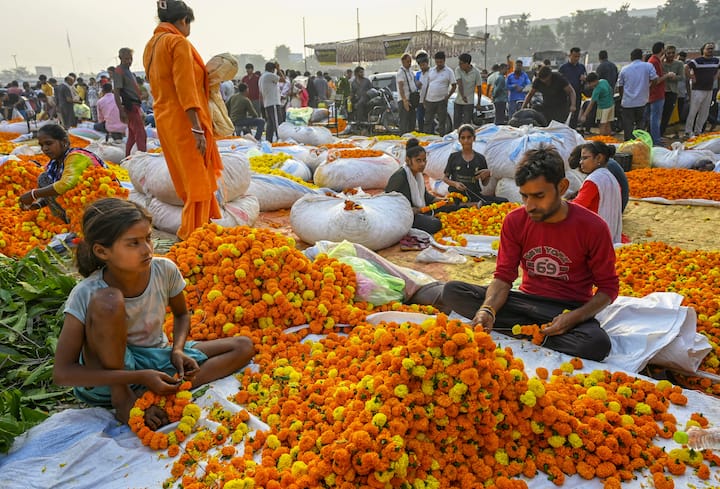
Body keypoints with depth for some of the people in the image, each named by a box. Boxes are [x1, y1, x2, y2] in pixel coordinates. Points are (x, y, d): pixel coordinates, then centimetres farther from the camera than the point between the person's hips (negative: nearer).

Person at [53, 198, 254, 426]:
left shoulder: (165, 270, -13)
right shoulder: (86, 294, -22)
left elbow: (181, 315, 8)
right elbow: (62, 373, -22)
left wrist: (177, 351, -13)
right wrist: (139, 377, -30)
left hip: (156, 360, 5)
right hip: (108, 372, -4)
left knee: (244, 347, -8)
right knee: (108, 300, -32)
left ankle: (160, 396, -20)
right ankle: (122, 399, -16)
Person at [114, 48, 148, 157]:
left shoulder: (128, 71, 18)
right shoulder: (119, 71, -9)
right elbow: (116, 93, -16)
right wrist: (121, 111, -25)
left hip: (135, 106, 10)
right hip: (130, 106, -10)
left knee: (132, 135, 14)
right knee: (141, 135, -14)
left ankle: (127, 159, 21)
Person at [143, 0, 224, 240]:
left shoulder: (151, 45, 14)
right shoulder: (178, 42, -12)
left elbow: (161, 85, 17)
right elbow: (185, 88, -20)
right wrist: (197, 129, -23)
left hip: (164, 119, 9)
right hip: (184, 121, -9)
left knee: (189, 178, 18)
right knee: (198, 180, -2)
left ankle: (200, 226, 29)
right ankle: (192, 236, 2)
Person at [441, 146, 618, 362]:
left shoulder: (592, 227, -10)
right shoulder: (514, 221, -3)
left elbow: (608, 287, -3)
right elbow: (503, 277, -5)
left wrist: (575, 317, -21)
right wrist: (488, 309, -26)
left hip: (571, 309, -2)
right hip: (527, 301, 3)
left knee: (598, 344, -38)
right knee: (452, 291, -19)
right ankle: (539, 332, -18)